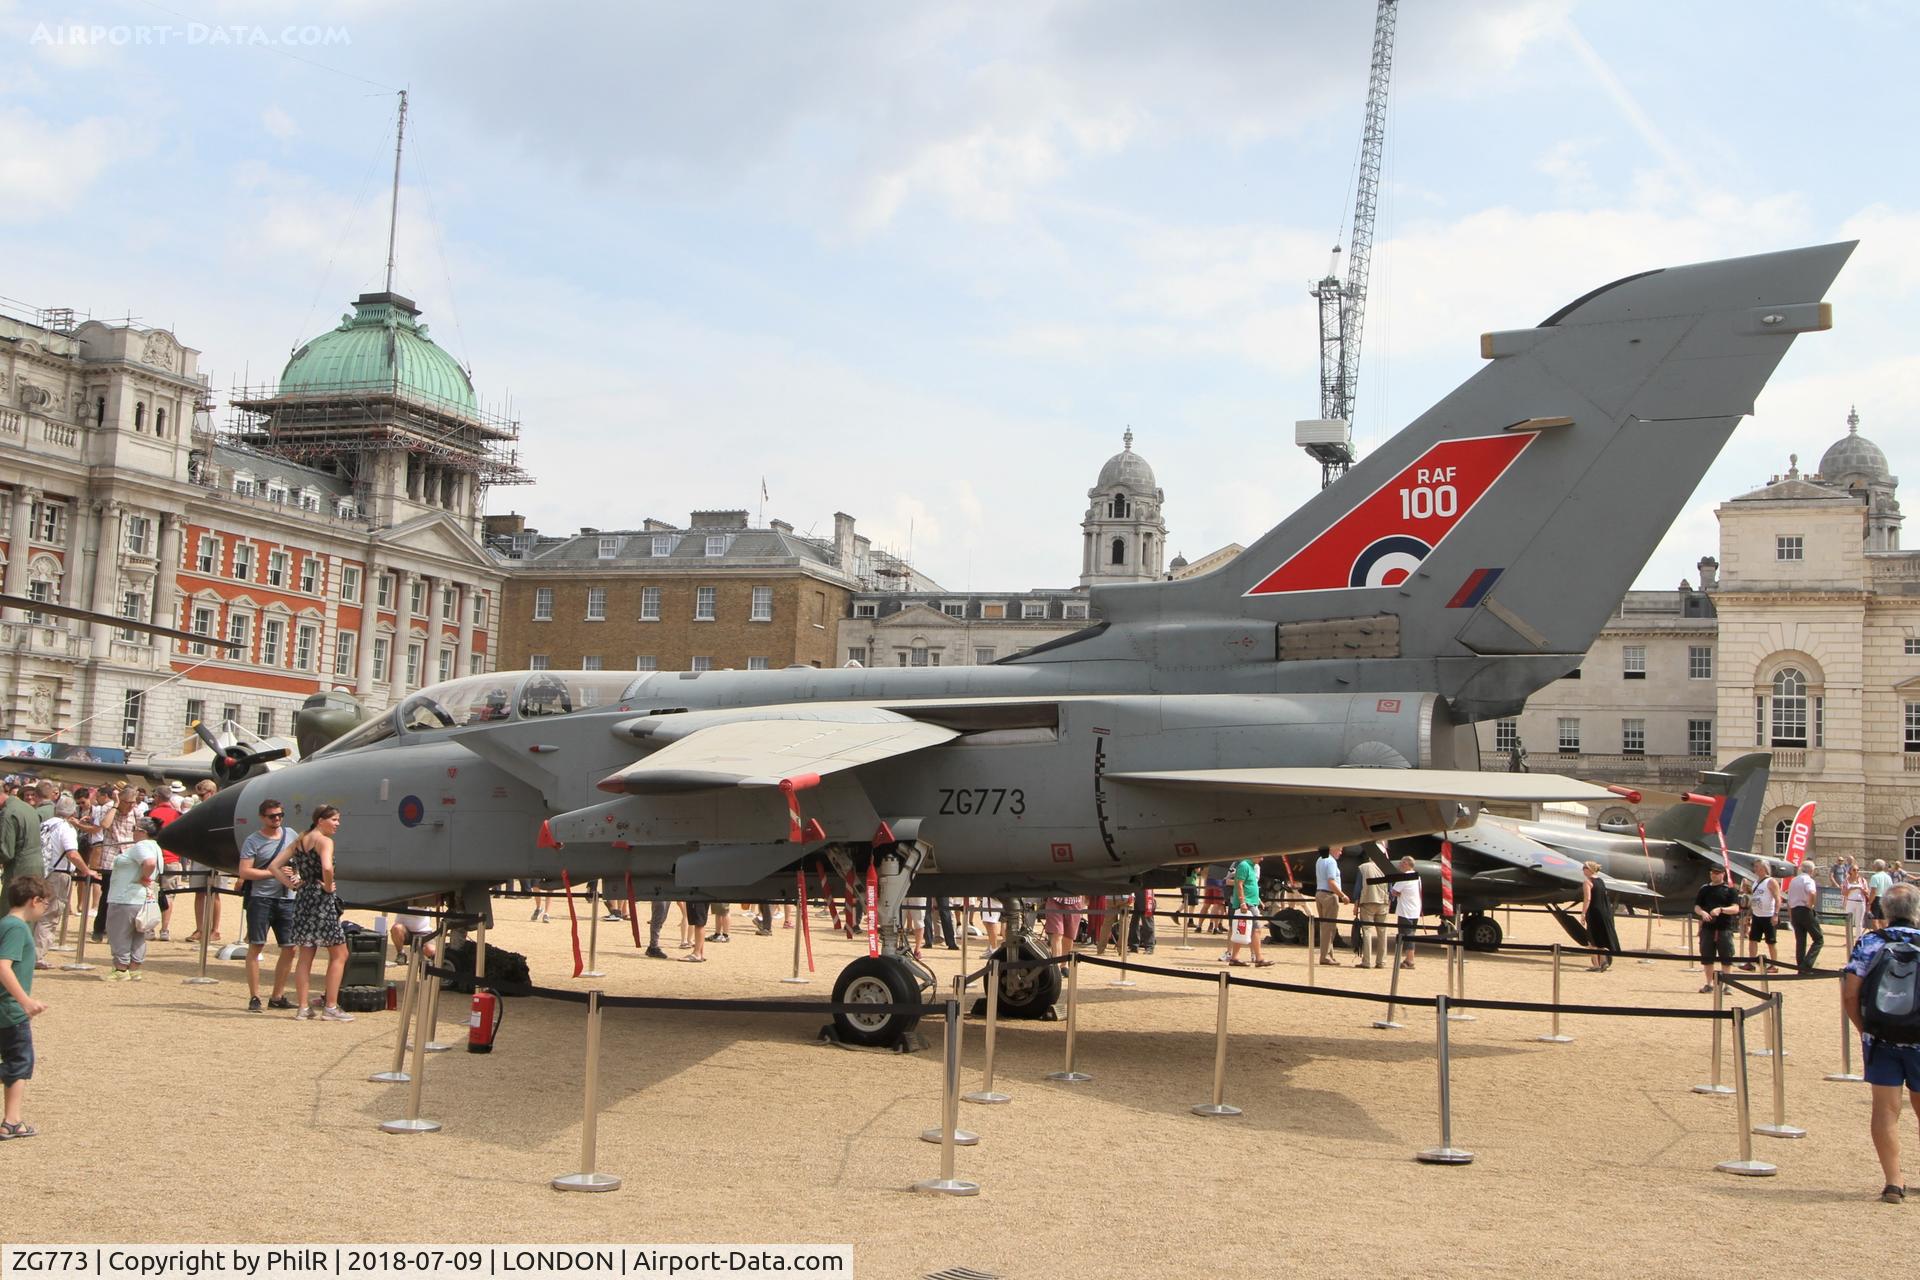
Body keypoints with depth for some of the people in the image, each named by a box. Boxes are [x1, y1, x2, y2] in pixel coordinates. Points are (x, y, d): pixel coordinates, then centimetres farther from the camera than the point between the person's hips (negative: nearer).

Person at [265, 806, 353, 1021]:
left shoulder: (300, 841, 14)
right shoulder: (324, 841, -10)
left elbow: (273, 866, 13)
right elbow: (326, 868, -29)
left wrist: (291, 884, 9)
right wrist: (328, 888, -13)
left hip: (302, 898, 8)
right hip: (321, 899, -8)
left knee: (305, 955, 13)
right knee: (339, 955, 2)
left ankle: (302, 1007, 12)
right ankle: (330, 1008, 0)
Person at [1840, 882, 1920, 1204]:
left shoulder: (1869, 943, -3)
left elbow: (1849, 994, -7)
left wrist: (1864, 1030, 6)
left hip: (1879, 1040, 0)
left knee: (1886, 1108, 4)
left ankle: (1893, 1183, 2)